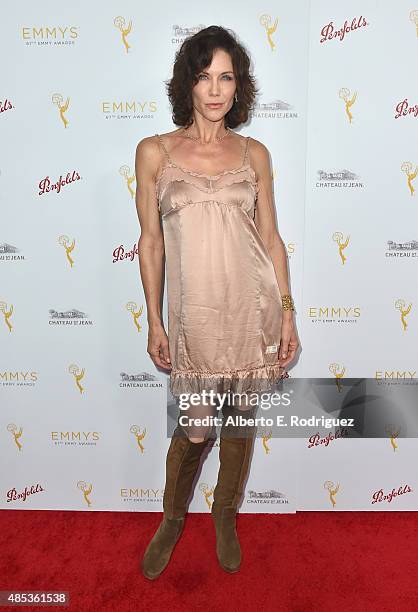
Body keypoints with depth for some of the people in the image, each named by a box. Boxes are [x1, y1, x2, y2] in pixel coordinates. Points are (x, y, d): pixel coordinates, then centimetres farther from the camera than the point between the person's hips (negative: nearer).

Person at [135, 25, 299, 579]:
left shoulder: (254, 153, 6)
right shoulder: (154, 151, 2)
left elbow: (270, 236, 7)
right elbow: (150, 241, 2)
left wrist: (287, 312, 2)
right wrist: (154, 321, 1)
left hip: (253, 304, 2)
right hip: (195, 310, -1)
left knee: (241, 415, 13)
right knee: (194, 427, 6)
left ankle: (226, 516, 39)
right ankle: (172, 518, 38)